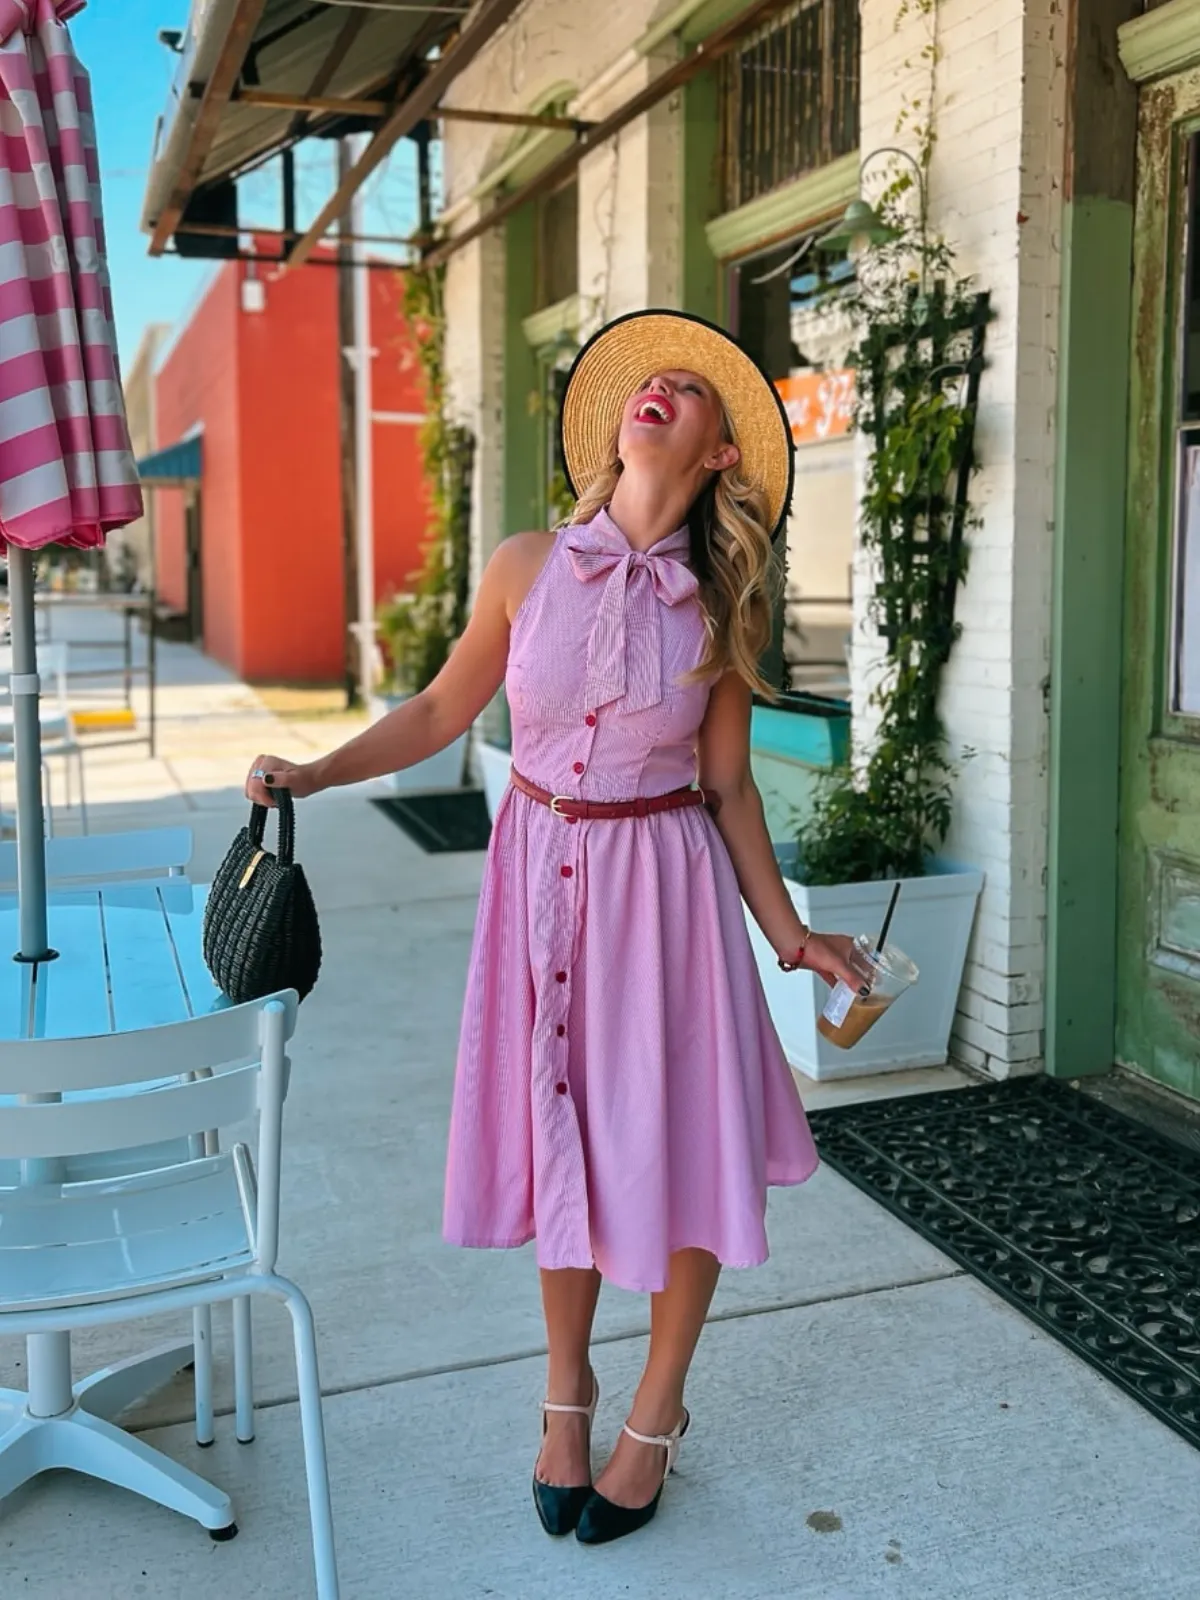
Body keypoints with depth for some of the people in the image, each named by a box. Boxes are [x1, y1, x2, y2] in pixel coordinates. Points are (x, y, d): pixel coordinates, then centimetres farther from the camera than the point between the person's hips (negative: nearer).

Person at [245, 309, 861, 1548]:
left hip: (663, 884, 0)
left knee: (674, 1138, 5)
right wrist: (314, 773, -4)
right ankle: (567, 1386, 35)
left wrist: (789, 935, 1)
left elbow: (726, 788, 2)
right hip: (541, 875, 1)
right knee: (559, 1132, 12)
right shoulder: (529, 568, -4)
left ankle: (655, 1414, 28)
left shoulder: (719, 609, -4)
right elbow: (438, 714, 6)